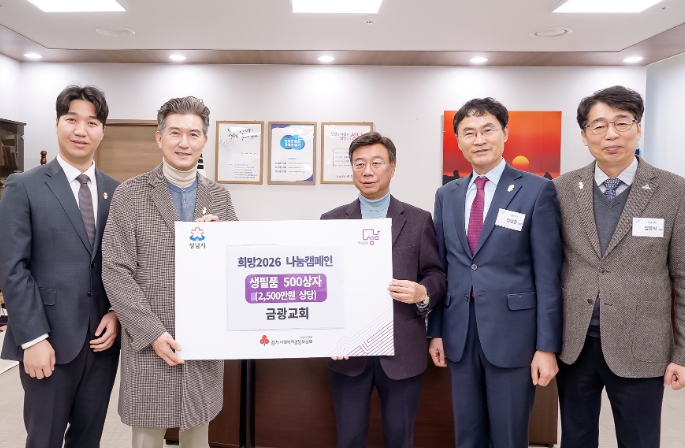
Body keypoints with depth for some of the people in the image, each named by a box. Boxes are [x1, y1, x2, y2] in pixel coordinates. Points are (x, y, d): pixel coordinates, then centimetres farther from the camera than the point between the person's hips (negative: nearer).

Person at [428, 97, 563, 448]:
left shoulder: (536, 190, -5)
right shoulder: (446, 195, 8)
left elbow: (548, 274, -7)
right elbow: (441, 267, 10)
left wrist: (547, 346, -10)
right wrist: (436, 330, 9)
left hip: (512, 332, -4)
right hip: (459, 333, 4)